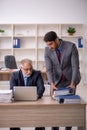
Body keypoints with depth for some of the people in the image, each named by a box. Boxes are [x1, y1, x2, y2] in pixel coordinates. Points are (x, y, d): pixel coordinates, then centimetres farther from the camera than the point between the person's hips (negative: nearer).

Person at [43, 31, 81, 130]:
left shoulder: (71, 46, -21)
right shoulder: (47, 50, -12)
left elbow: (75, 66, -19)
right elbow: (49, 69, -15)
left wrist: (72, 83, -28)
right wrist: (52, 84, -29)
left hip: (70, 79, -2)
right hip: (56, 80, 2)